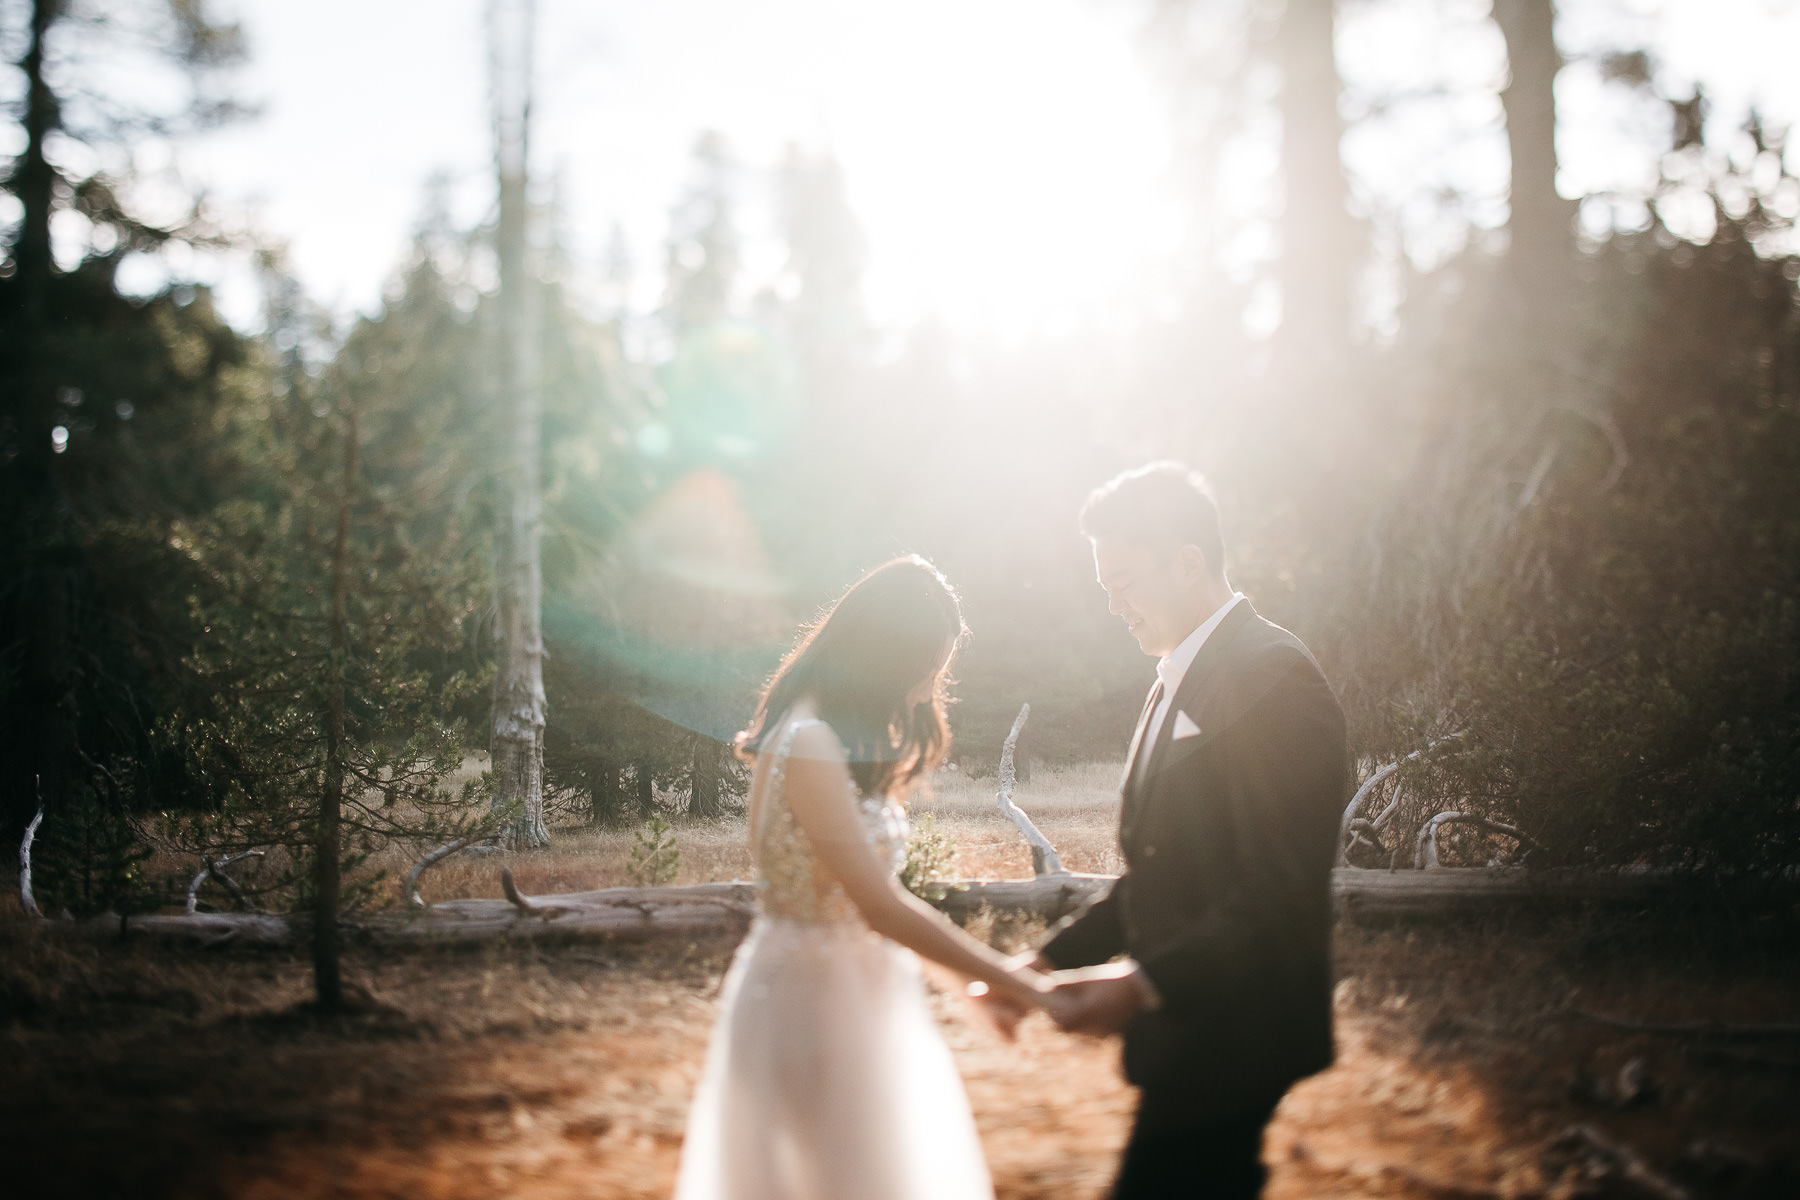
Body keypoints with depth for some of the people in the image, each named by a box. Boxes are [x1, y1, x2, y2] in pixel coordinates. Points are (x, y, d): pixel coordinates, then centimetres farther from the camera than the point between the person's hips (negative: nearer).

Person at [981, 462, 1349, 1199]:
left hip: (1224, 1046, -10)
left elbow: (1281, 895, -22)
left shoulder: (1272, 678, -16)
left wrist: (1145, 983, -26)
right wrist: (1051, 961, 7)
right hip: (1186, 1037, 10)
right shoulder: (1178, 686, 15)